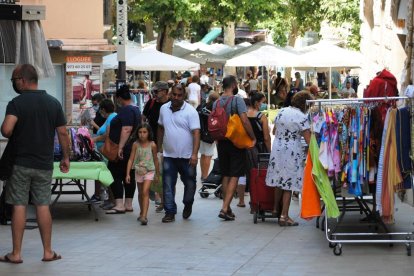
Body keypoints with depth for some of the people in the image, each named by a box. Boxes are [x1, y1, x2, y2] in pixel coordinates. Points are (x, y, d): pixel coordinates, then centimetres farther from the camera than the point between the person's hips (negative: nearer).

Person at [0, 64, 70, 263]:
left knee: (19, 206, 2)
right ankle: (48, 252, 12)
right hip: (44, 164, 3)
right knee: (43, 206, 8)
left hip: (20, 163, -3)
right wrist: (66, 158, 12)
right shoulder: (53, 103, 3)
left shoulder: (16, 103, -10)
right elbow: (63, 133, 3)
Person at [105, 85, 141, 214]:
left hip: (123, 150, -10)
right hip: (132, 149, 10)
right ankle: (128, 204, 14)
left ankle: (119, 205, -13)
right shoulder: (136, 109, 16)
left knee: (115, 175, -9)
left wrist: (120, 147, -28)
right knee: (129, 176, 11)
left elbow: (126, 129, -25)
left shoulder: (126, 110, -16)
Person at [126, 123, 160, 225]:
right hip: (139, 171, 3)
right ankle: (141, 212, 36)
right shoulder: (136, 144, -4)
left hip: (149, 171, -3)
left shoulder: (152, 145, -7)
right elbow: (131, 159, -1)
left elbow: (155, 159, 4)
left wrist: (157, 174, 10)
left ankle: (144, 216, -22)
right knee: (140, 193, 17)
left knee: (145, 192, -17)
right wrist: (128, 174, -6)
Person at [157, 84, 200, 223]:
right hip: (169, 155, 3)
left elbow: (196, 133, -14)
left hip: (187, 156, -3)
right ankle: (170, 212, 6)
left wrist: (195, 154, -22)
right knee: (168, 185, 0)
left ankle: (188, 205, 34)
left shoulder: (190, 111, -9)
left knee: (190, 183, 10)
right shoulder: (164, 109, 6)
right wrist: (159, 146, 15)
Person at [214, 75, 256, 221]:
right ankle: (225, 208, -12)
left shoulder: (216, 102, 6)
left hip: (222, 142, 6)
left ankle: (227, 208, 18)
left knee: (225, 176, 14)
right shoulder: (237, 100, -12)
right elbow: (244, 120, -21)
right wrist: (253, 138, -11)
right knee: (234, 176, -3)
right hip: (236, 142, -6)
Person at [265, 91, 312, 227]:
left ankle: (276, 209, 30)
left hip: (277, 149, 6)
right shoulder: (302, 117, -12)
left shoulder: (282, 111, 8)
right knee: (288, 184, 0)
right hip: (292, 152, -6)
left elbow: (274, 131, 19)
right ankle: (284, 216, 2)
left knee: (279, 180, 19)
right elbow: (308, 139, -15)